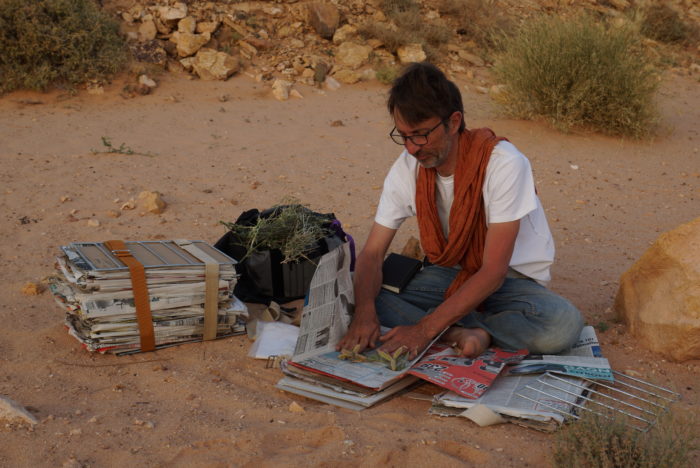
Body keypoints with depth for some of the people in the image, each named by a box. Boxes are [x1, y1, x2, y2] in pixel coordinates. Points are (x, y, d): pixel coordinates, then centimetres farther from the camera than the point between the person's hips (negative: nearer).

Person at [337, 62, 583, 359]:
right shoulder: (407, 168, -10)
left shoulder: (504, 164, -25)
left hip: (510, 279, -4)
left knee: (564, 323, -36)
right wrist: (364, 311, -30)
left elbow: (493, 272, -26)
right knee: (351, 298, -21)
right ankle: (460, 331, -23)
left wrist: (426, 328, -34)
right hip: (446, 272, 4)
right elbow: (372, 252, -9)